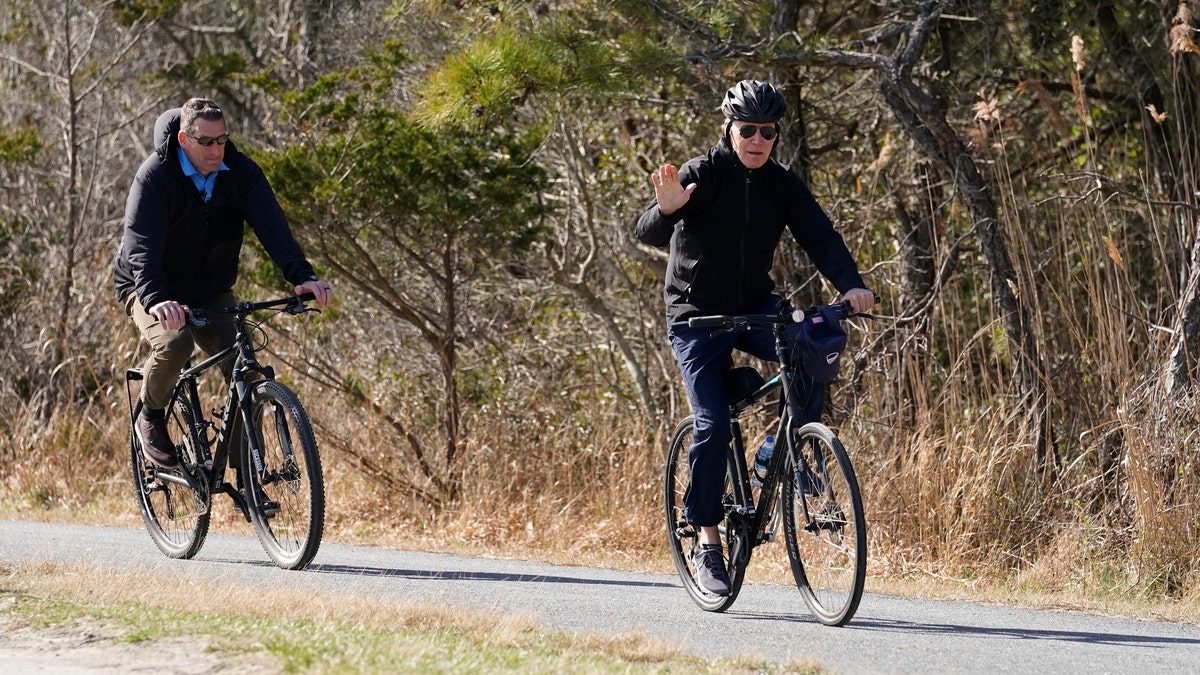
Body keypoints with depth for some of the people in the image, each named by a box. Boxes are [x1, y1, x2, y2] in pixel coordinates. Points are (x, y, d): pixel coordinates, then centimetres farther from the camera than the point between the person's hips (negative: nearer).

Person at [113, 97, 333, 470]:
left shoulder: (241, 172, -12)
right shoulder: (155, 176, -23)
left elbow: (271, 225, -23)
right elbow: (140, 245, -34)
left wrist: (302, 275, -40)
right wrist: (156, 299, -51)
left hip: (212, 294, 4)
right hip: (151, 289, -4)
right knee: (174, 343, -34)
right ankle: (150, 417, -5)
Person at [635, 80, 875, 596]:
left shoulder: (782, 185, -1)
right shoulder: (700, 175, -13)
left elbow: (819, 236, -10)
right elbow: (647, 234, -23)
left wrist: (850, 284, -28)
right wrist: (666, 210, -47)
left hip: (755, 308, 4)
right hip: (697, 316, -3)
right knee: (713, 427, -14)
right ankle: (708, 544, -2)